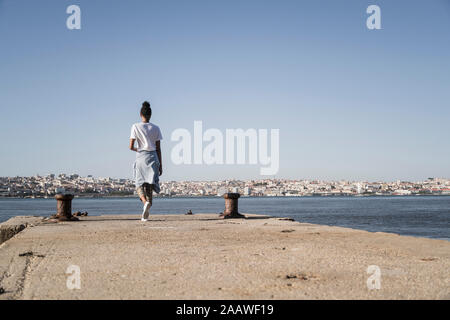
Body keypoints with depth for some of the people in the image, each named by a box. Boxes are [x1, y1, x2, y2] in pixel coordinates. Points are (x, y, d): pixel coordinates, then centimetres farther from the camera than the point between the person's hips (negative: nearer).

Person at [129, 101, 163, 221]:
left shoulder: (135, 127, -2)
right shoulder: (155, 128, 4)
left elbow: (131, 147, -5)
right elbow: (158, 149, 5)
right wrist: (160, 165, 10)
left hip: (140, 157, -2)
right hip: (153, 157, 2)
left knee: (140, 184, 5)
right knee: (150, 185, 6)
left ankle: (145, 202, -27)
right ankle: (146, 214, 4)